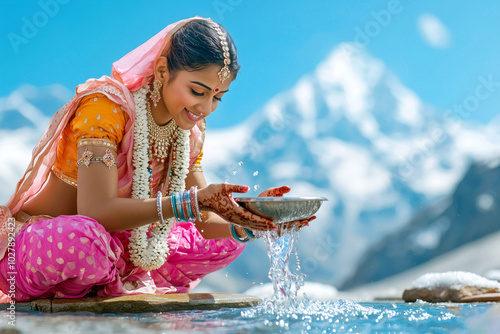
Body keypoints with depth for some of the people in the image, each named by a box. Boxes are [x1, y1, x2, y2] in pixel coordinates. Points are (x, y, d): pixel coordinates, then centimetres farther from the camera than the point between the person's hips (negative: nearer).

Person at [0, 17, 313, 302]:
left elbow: (202, 222, -2)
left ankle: (107, 290, -4)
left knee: (228, 241, 1)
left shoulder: (190, 130, 0)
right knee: (83, 236, -42)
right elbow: (96, 211, -35)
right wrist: (193, 202, -42)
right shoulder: (105, 105, -23)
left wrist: (249, 222, -23)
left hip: (109, 249, 7)